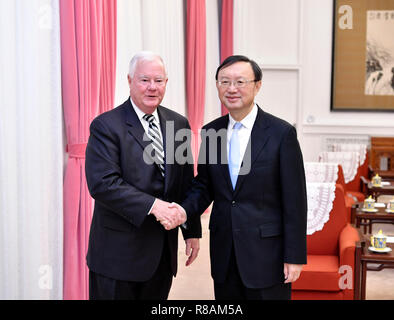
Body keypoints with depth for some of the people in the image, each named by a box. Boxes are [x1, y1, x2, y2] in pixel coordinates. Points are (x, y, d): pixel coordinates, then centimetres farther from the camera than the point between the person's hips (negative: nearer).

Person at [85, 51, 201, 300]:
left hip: (163, 250, 5)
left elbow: (187, 184, 12)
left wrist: (192, 231, 10)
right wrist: (153, 205, -24)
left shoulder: (179, 124, 8)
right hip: (118, 253, -5)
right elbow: (103, 183, -19)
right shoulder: (106, 125, -9)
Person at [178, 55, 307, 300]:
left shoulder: (282, 133, -10)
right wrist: (183, 211, -10)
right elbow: (204, 186, 10)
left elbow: (295, 200, -9)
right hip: (224, 254, 5)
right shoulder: (211, 131, 4)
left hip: (266, 253, -4)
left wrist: (294, 256, -10)